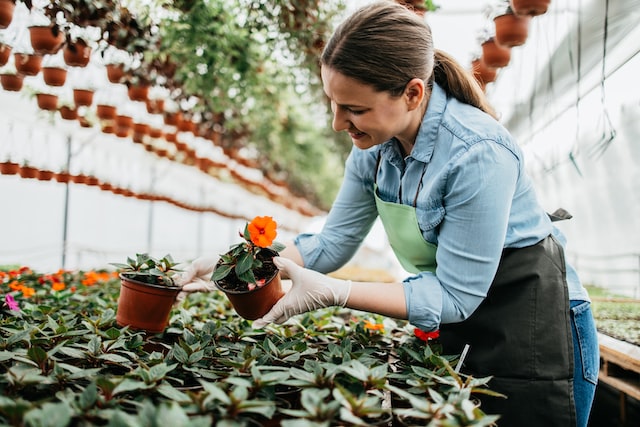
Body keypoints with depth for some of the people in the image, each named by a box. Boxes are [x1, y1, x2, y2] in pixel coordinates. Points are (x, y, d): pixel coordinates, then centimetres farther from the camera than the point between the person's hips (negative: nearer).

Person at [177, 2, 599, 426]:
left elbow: (453, 295, -26)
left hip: (532, 333, -6)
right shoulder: (374, 146, -8)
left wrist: (334, 292, -32)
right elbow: (333, 241, -2)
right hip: (457, 331, 7)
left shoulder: (478, 153, -30)